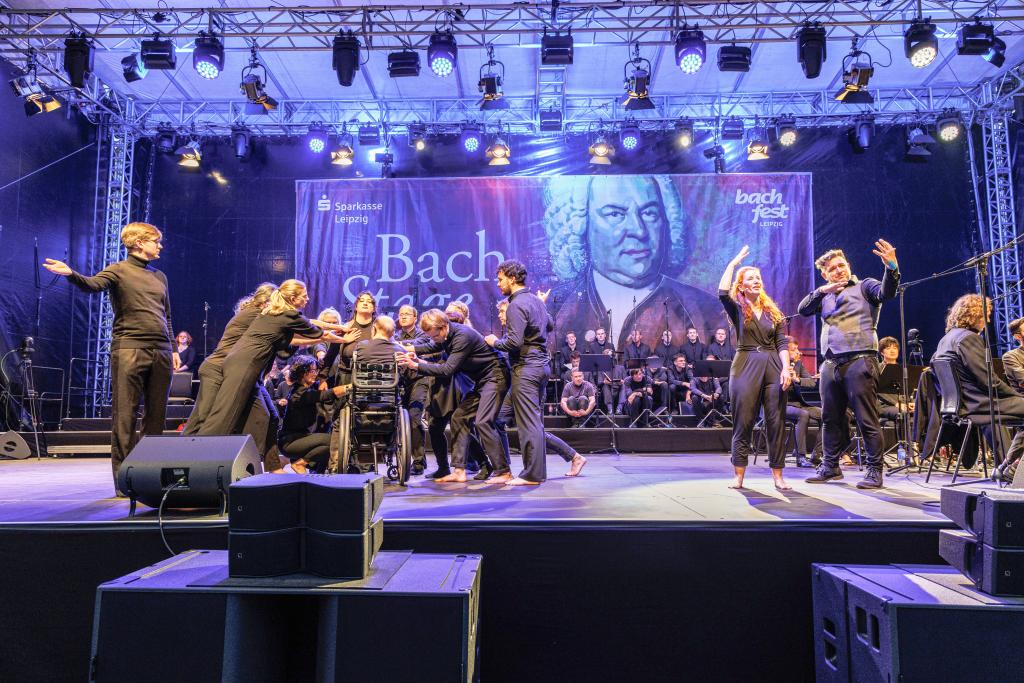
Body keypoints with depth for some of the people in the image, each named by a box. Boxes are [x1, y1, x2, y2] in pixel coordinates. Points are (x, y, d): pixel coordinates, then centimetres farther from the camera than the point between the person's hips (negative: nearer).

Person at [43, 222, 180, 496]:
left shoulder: (160, 277, 23)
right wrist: (71, 274, -36)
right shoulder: (118, 270, 4)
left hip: (161, 351, 6)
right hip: (129, 349, -6)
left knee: (157, 414, 7)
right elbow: (92, 285, -16)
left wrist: (173, 349, 19)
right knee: (125, 415, -6)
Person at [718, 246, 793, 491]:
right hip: (746, 367, -3)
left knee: (776, 422, 2)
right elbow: (722, 292, -15)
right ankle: (739, 476, 5)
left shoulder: (773, 311, 14)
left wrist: (786, 369, -6)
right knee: (743, 423, -1)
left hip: (773, 367, 3)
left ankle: (778, 476, 9)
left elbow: (782, 343, 8)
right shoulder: (737, 309, 6)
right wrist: (734, 262, -4)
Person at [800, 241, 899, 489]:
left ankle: (874, 471, 4)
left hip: (859, 361, -6)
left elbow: (886, 293, -14)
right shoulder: (825, 296, 19)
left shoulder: (864, 287, 5)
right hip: (830, 364, 6)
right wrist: (822, 291, -7)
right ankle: (830, 466, 24)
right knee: (831, 419, 13)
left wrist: (892, 267, -32)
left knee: (867, 420, -4)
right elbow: (803, 310, 6)